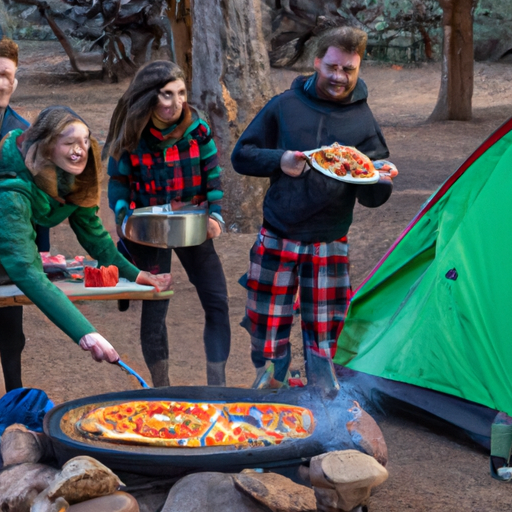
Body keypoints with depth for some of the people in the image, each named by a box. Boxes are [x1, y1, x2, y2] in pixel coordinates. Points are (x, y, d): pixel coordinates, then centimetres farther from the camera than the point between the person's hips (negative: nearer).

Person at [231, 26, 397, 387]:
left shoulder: (364, 121, 2)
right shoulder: (285, 106, 0)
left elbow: (374, 198, 3)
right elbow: (242, 156, 4)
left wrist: (379, 181, -21)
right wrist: (279, 160, -15)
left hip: (329, 247, 0)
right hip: (276, 240, 0)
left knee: (324, 340, 4)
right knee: (267, 332, 5)